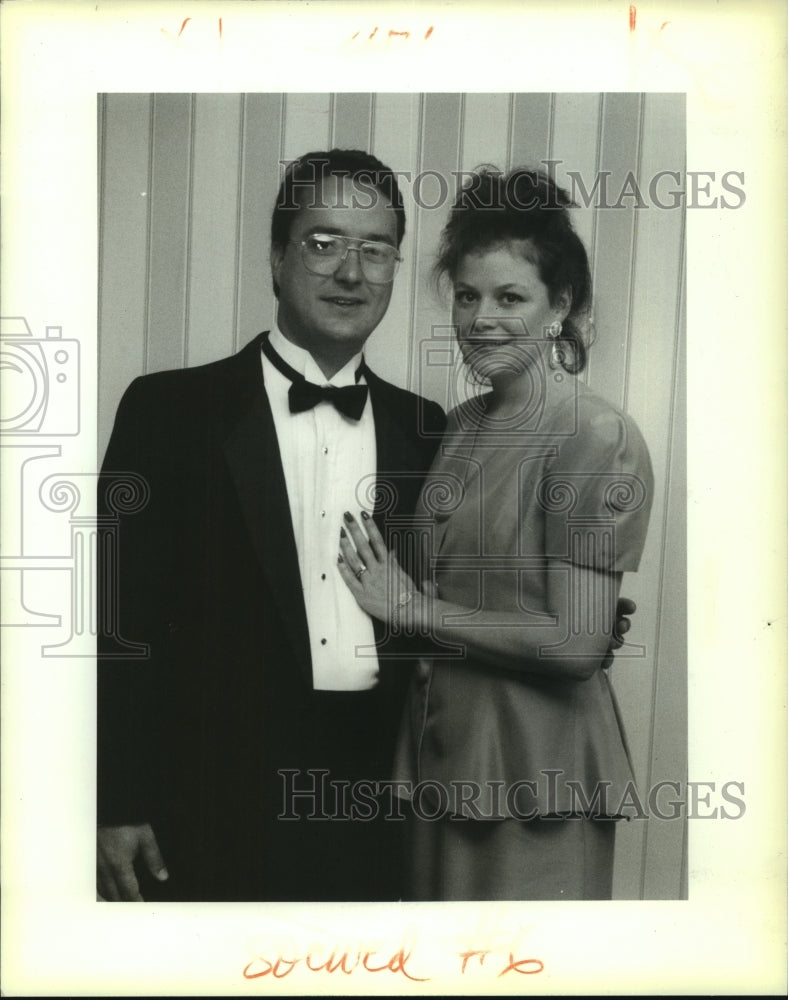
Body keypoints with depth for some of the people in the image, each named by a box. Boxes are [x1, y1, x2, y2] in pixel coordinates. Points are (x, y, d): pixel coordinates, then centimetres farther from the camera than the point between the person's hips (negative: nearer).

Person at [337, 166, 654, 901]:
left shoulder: (599, 440, -16)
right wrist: (385, 583, 0)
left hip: (534, 762, -7)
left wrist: (415, 608, -15)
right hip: (441, 742, 7)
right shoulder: (463, 424, 6)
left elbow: (579, 642, -21)